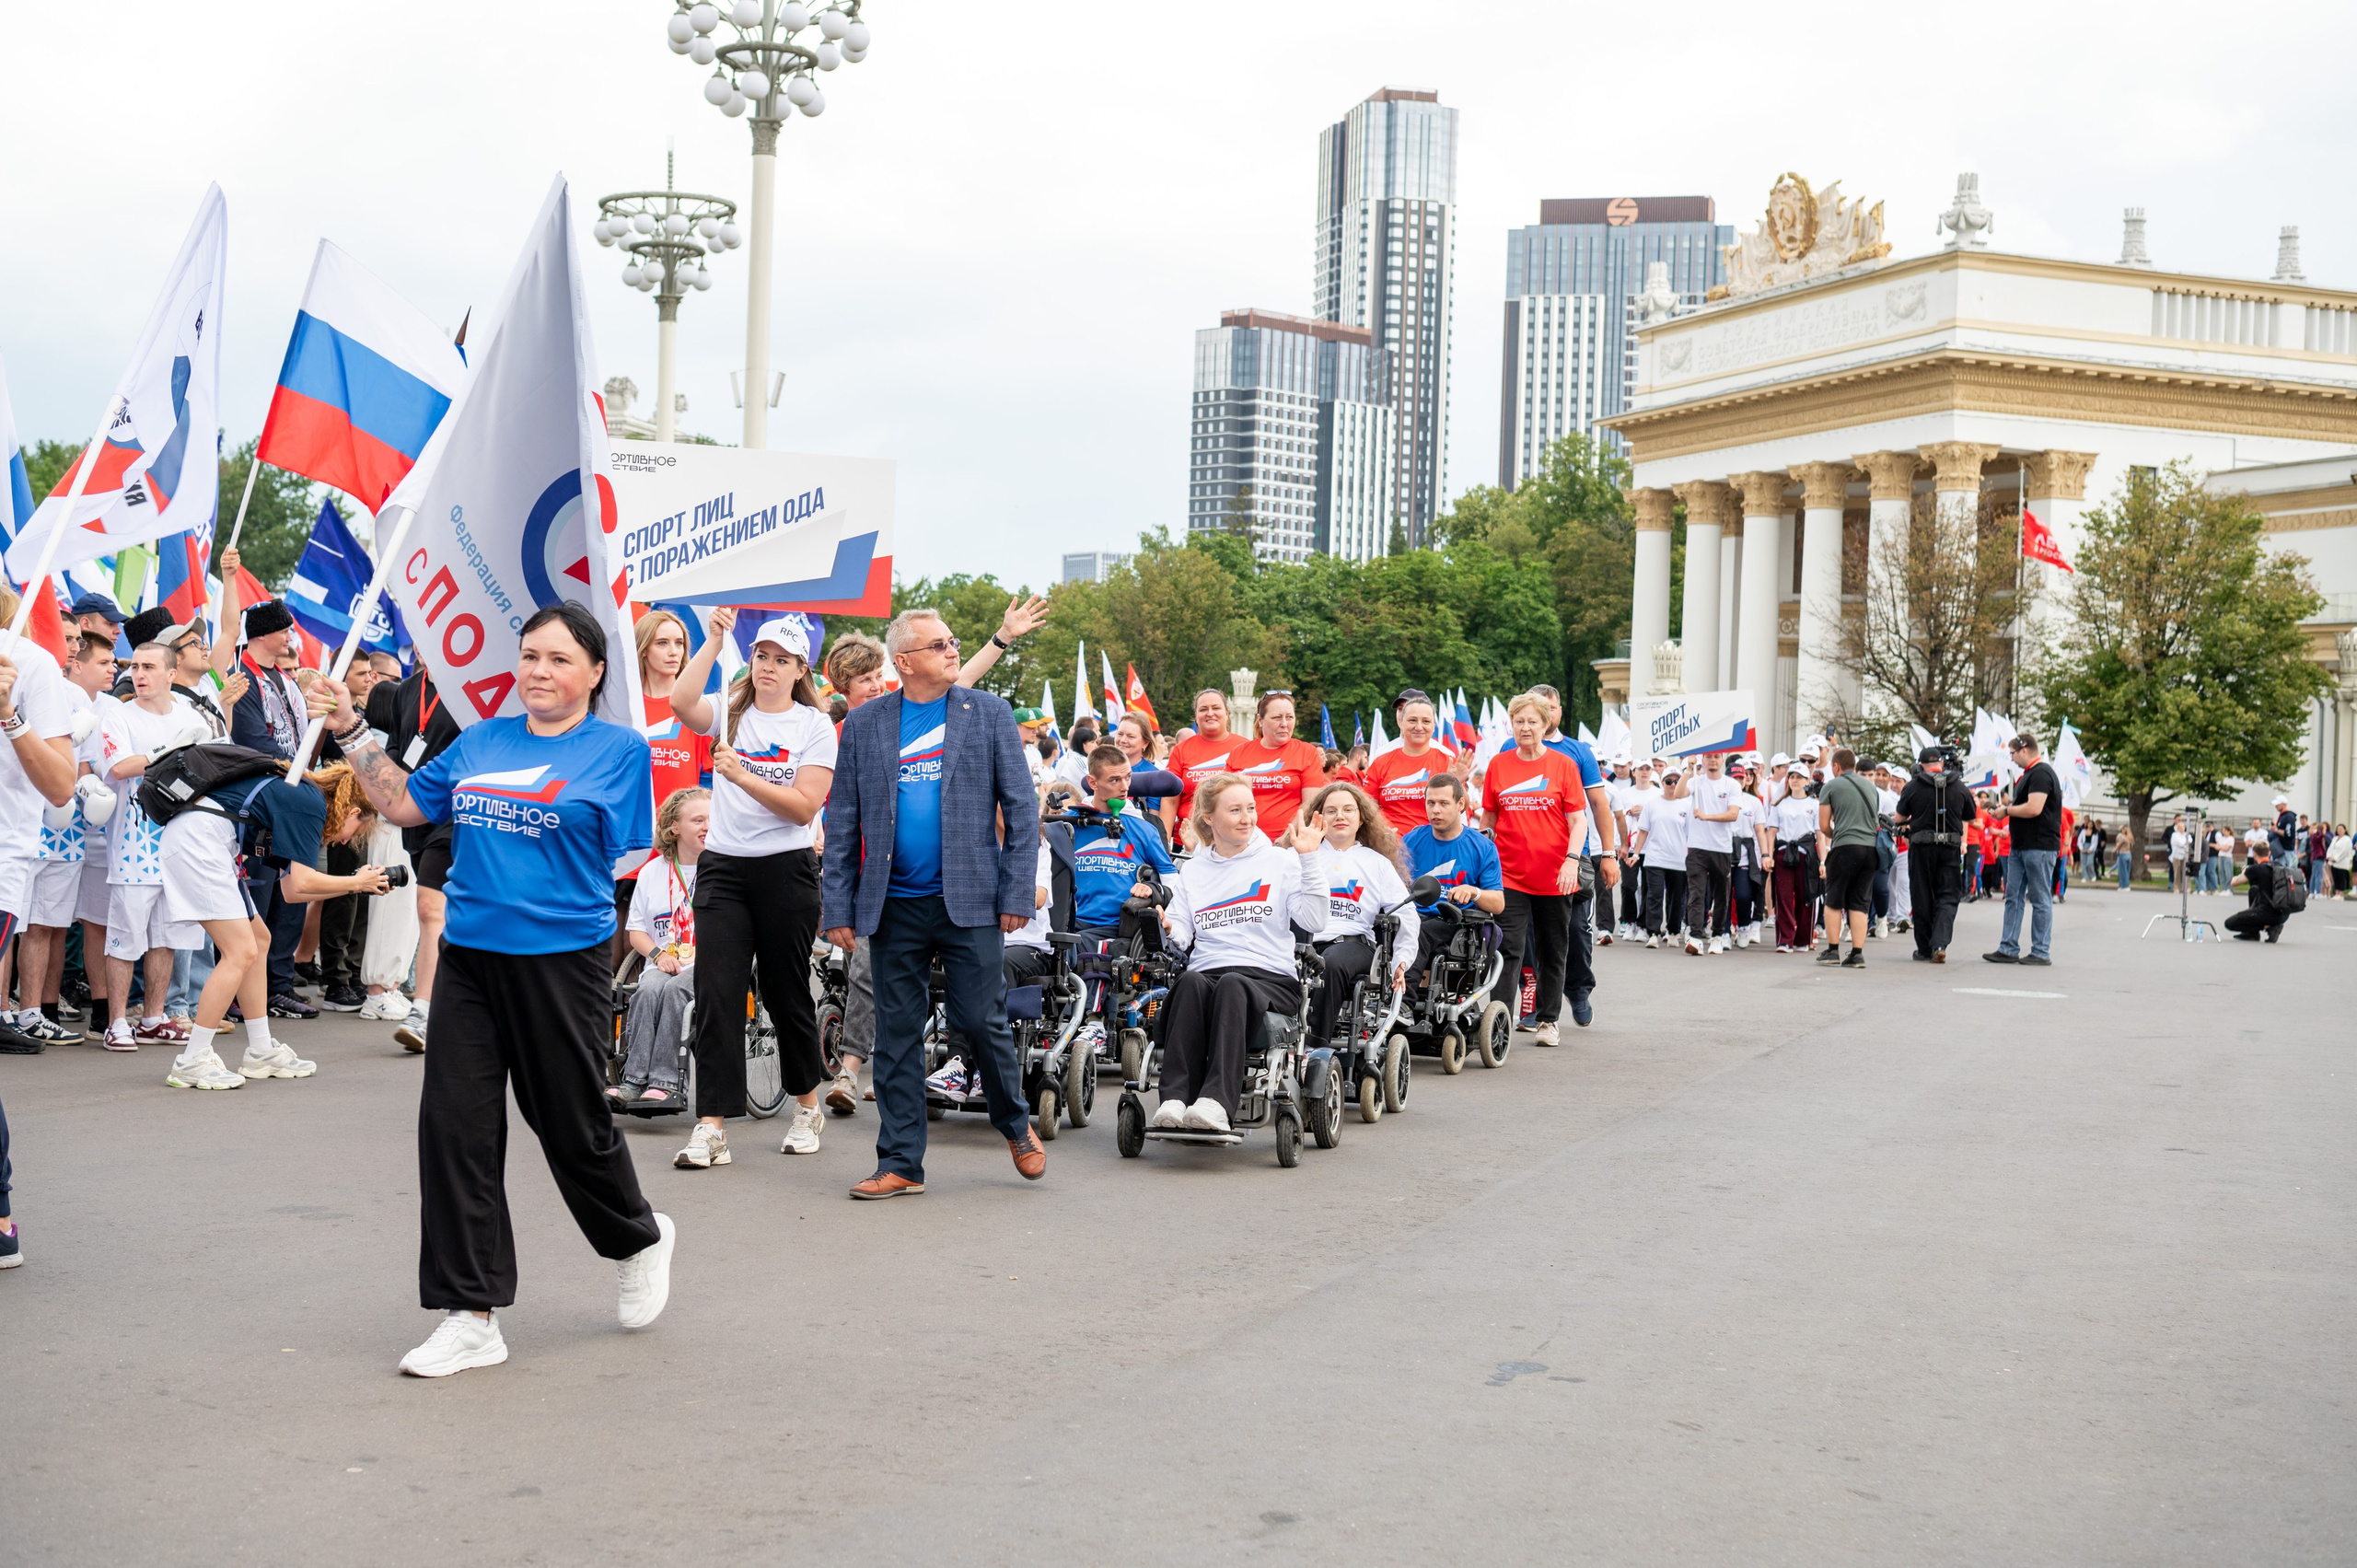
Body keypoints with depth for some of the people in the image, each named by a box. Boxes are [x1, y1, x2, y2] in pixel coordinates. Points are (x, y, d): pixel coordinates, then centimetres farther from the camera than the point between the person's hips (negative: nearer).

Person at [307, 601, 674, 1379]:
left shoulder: (618, 749, -2)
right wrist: (351, 730, 14)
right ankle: (471, 1316, 9)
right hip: (470, 955, 5)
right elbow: (403, 803, 19)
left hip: (562, 959, -5)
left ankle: (639, 1240, 38)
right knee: (453, 1125, 0)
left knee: (572, 1124, 7)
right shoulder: (481, 741, 12)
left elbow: (630, 854, -4)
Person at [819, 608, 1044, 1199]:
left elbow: (1021, 807, 2)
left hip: (970, 901, -2)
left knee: (983, 1022, -2)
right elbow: (841, 823, 8)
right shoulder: (863, 725, 7)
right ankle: (900, 1164, 12)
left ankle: (1016, 1124, 24)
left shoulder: (988, 713, 4)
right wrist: (839, 908, 2)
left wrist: (1018, 893, -5)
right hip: (894, 906, 2)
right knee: (897, 1034, 5)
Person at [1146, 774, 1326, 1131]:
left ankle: (1217, 1101, -52)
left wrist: (1308, 860, -4)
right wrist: (1167, 928, -11)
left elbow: (1315, 921, 2)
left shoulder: (1280, 861, 15)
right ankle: (1175, 1098, -46)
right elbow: (1182, 935, 12)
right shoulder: (1193, 871, 23)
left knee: (1232, 985, -37)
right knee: (1190, 982, -34)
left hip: (1270, 978, -2)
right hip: (1207, 971, 2)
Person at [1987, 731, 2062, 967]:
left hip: (2039, 847, -11)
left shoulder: (2041, 773, -14)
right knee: (2013, 897, 9)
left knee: (2040, 899, -3)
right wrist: (2008, 811, 9)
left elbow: (2034, 808, -23)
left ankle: (2040, 953, 1)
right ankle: (2008, 949, 11)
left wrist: (2007, 810, -10)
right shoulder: (2028, 774, 19)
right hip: (2020, 847, 11)